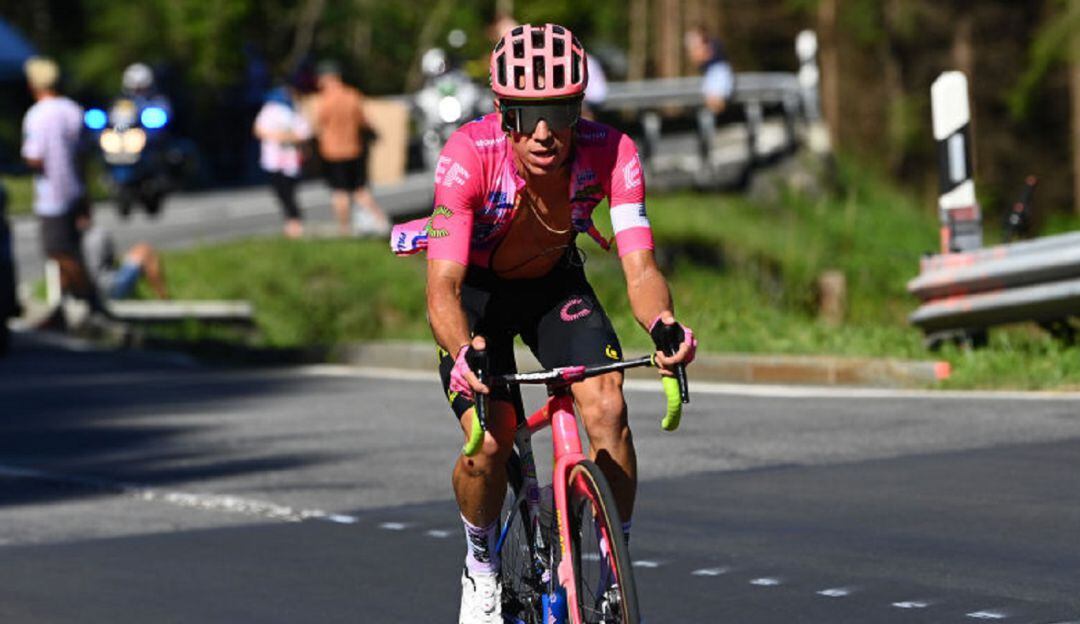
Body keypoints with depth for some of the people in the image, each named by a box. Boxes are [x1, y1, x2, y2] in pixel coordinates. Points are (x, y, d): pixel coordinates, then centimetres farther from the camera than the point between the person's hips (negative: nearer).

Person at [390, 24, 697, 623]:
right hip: (477, 289, -2)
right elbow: (443, 285, -40)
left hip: (555, 282, 2)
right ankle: (481, 566, 10)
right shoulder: (469, 154, -36)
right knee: (488, 441, -21)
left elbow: (639, 266, -35)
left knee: (606, 407, -24)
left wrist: (663, 325, -58)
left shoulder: (609, 152, -30)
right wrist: (464, 352, -61)